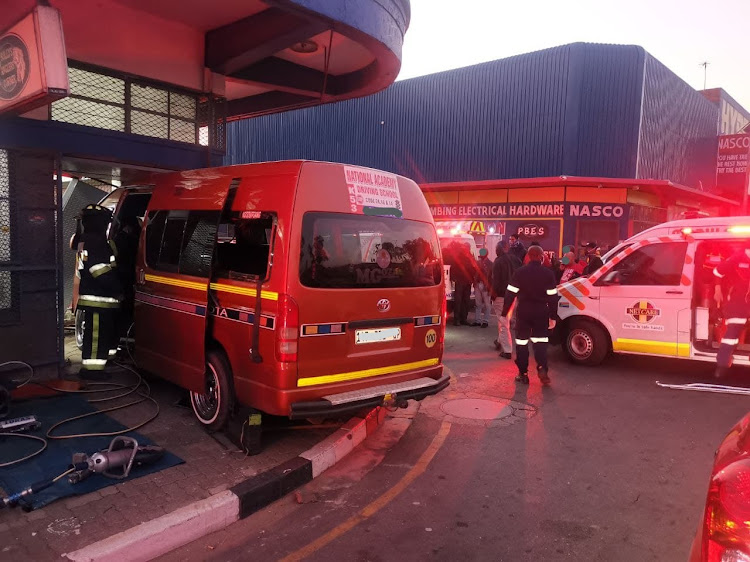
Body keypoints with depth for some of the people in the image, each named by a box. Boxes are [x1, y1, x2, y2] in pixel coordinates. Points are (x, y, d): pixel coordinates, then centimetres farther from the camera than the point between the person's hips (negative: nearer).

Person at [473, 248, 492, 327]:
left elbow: (491, 276, -7)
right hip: (478, 285, 5)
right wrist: (475, 285, 6)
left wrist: (489, 287, -13)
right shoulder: (477, 262, 11)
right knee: (478, 304, 9)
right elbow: (475, 274, 12)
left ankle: (485, 321, 6)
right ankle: (477, 320, 15)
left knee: (486, 304, 0)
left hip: (486, 286, -4)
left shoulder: (490, 264, -3)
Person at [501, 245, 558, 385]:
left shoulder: (520, 272, -3)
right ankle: (542, 368, -10)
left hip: (523, 311, 0)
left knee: (521, 342, 8)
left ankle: (523, 374, 10)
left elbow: (510, 294, -5)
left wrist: (504, 312, 1)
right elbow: (553, 297, -3)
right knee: (540, 341, 11)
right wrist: (553, 316, 2)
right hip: (541, 312, 1)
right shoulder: (548, 274, -2)